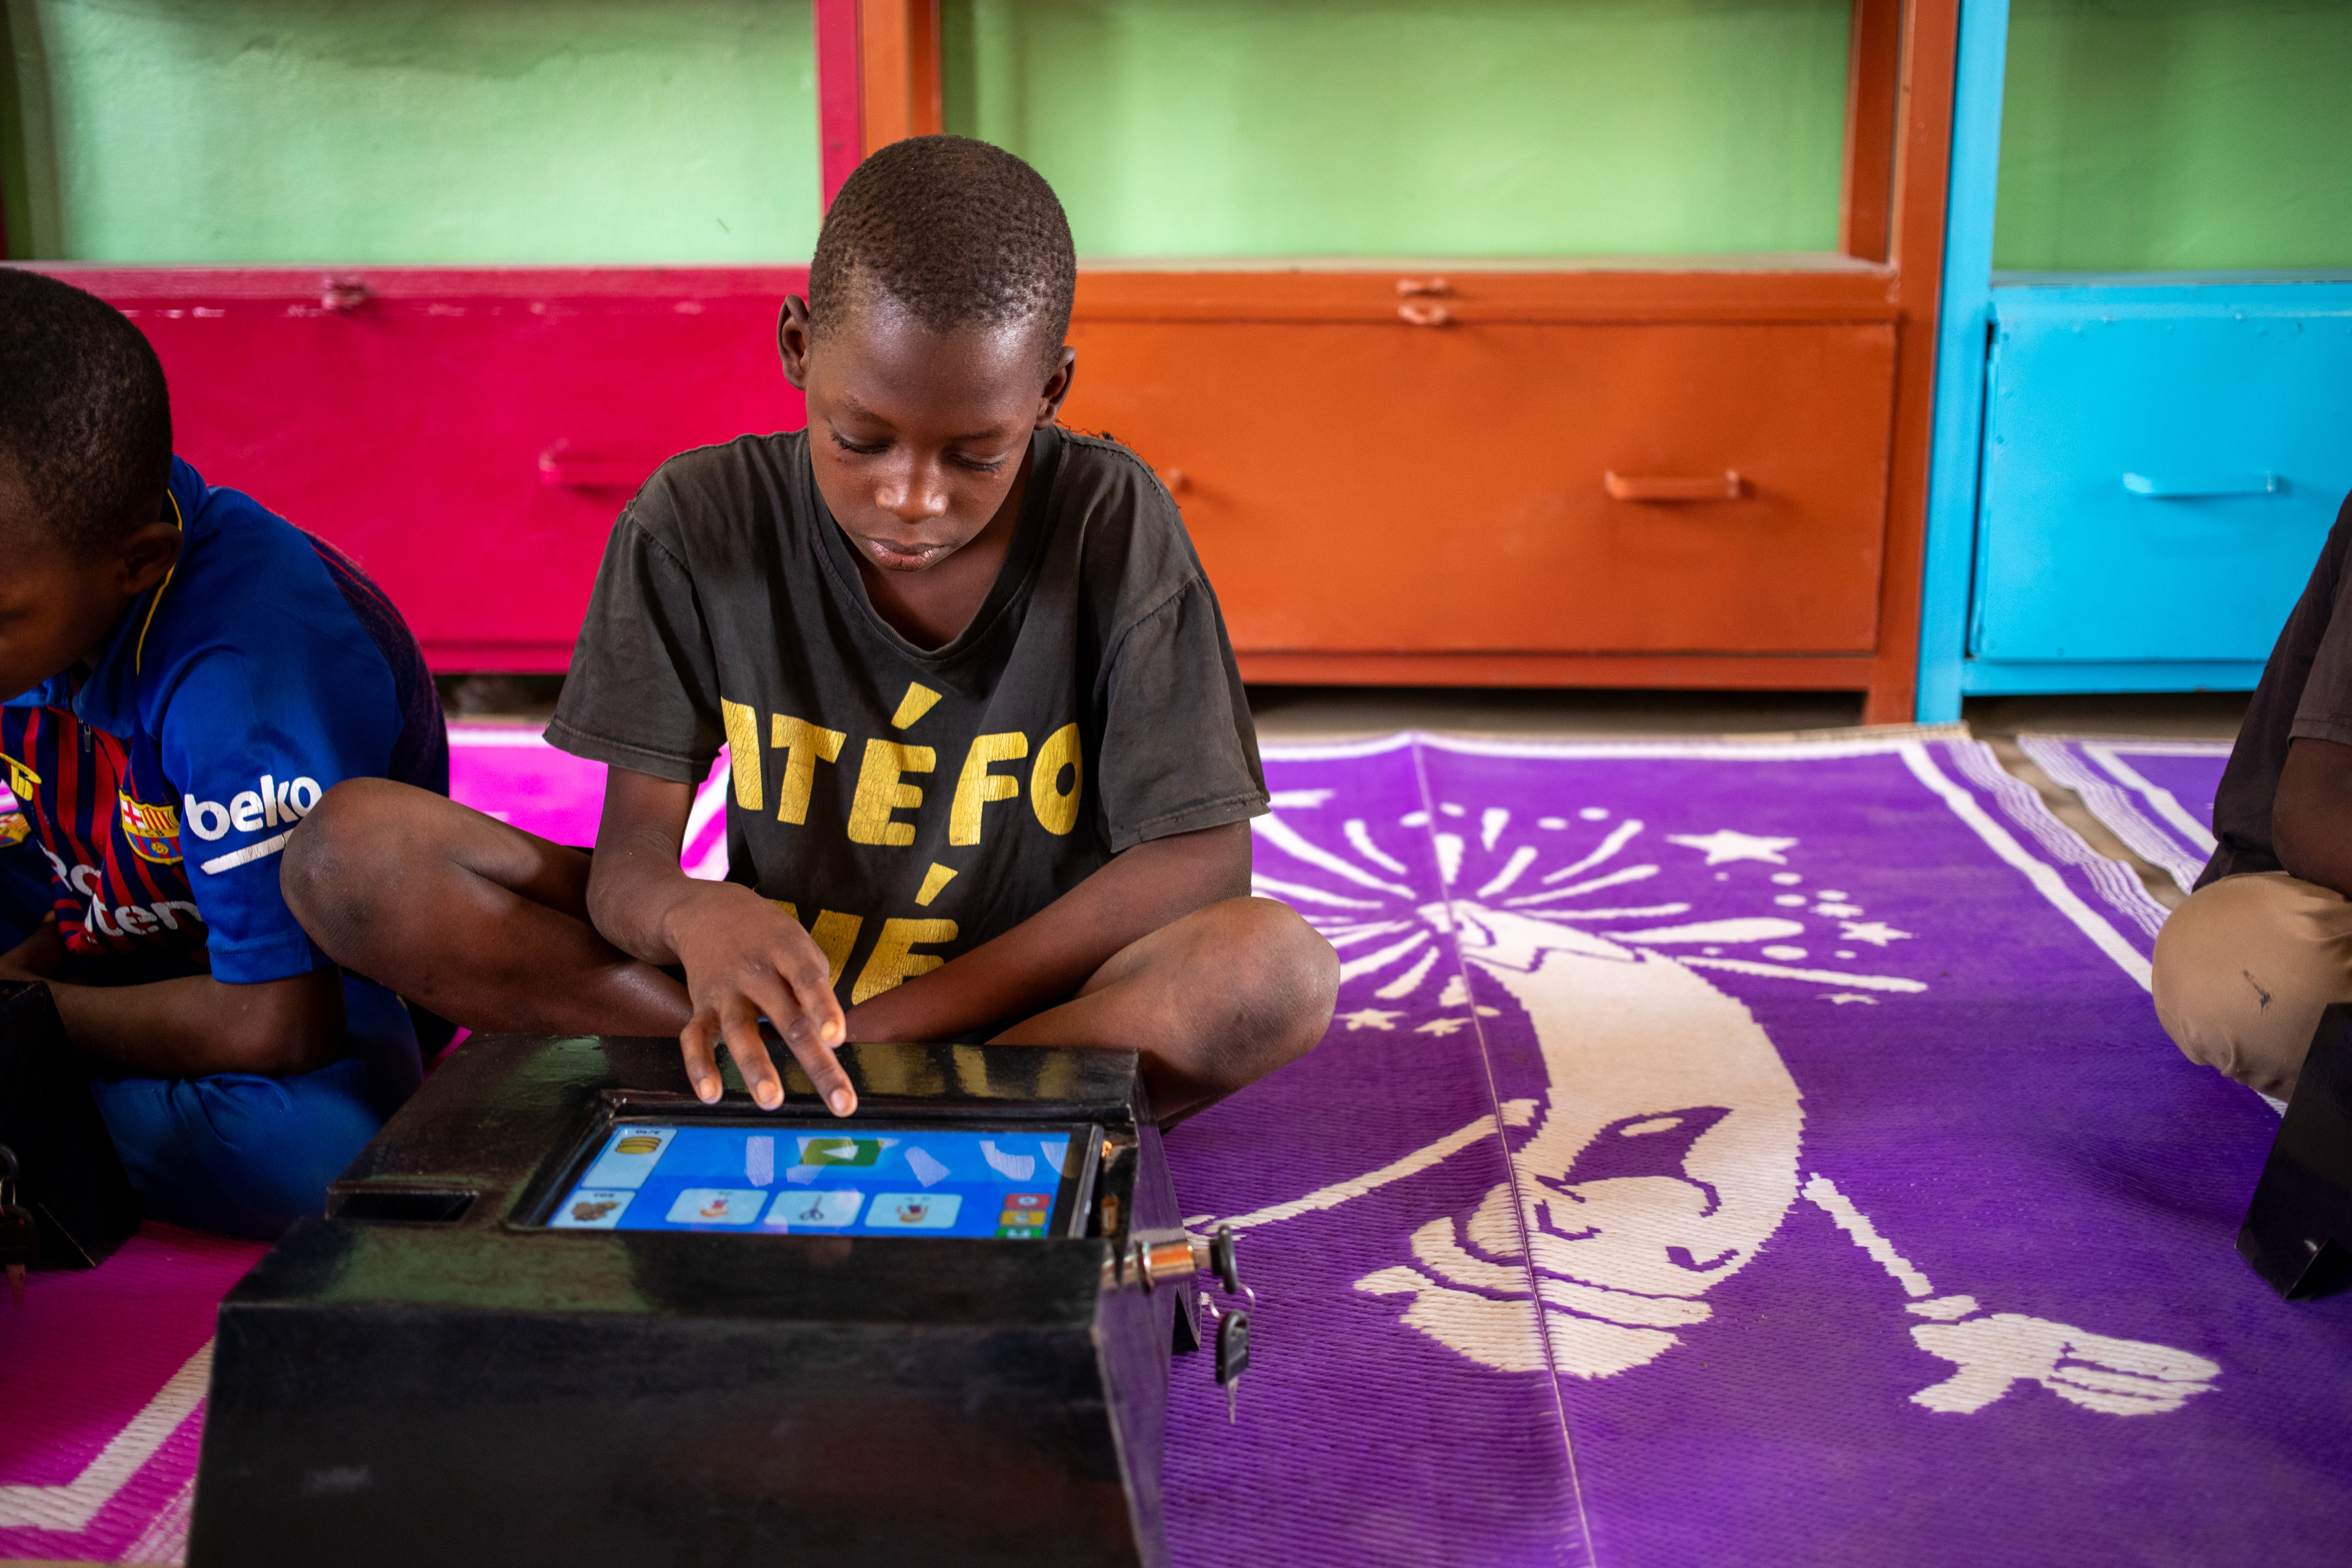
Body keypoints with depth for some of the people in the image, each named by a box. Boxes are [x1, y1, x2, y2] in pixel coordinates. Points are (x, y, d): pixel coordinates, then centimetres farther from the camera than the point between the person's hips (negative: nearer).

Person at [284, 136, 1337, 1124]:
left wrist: (902, 1019, -24)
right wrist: (695, 917, -39)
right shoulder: (698, 524, -10)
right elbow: (628, 861, -12)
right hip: (786, 987, 1)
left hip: (1027, 1007, -1)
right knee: (348, 848, -16)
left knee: (1278, 967, -36)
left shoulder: (1112, 527, -13)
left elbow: (1199, 860, -17)